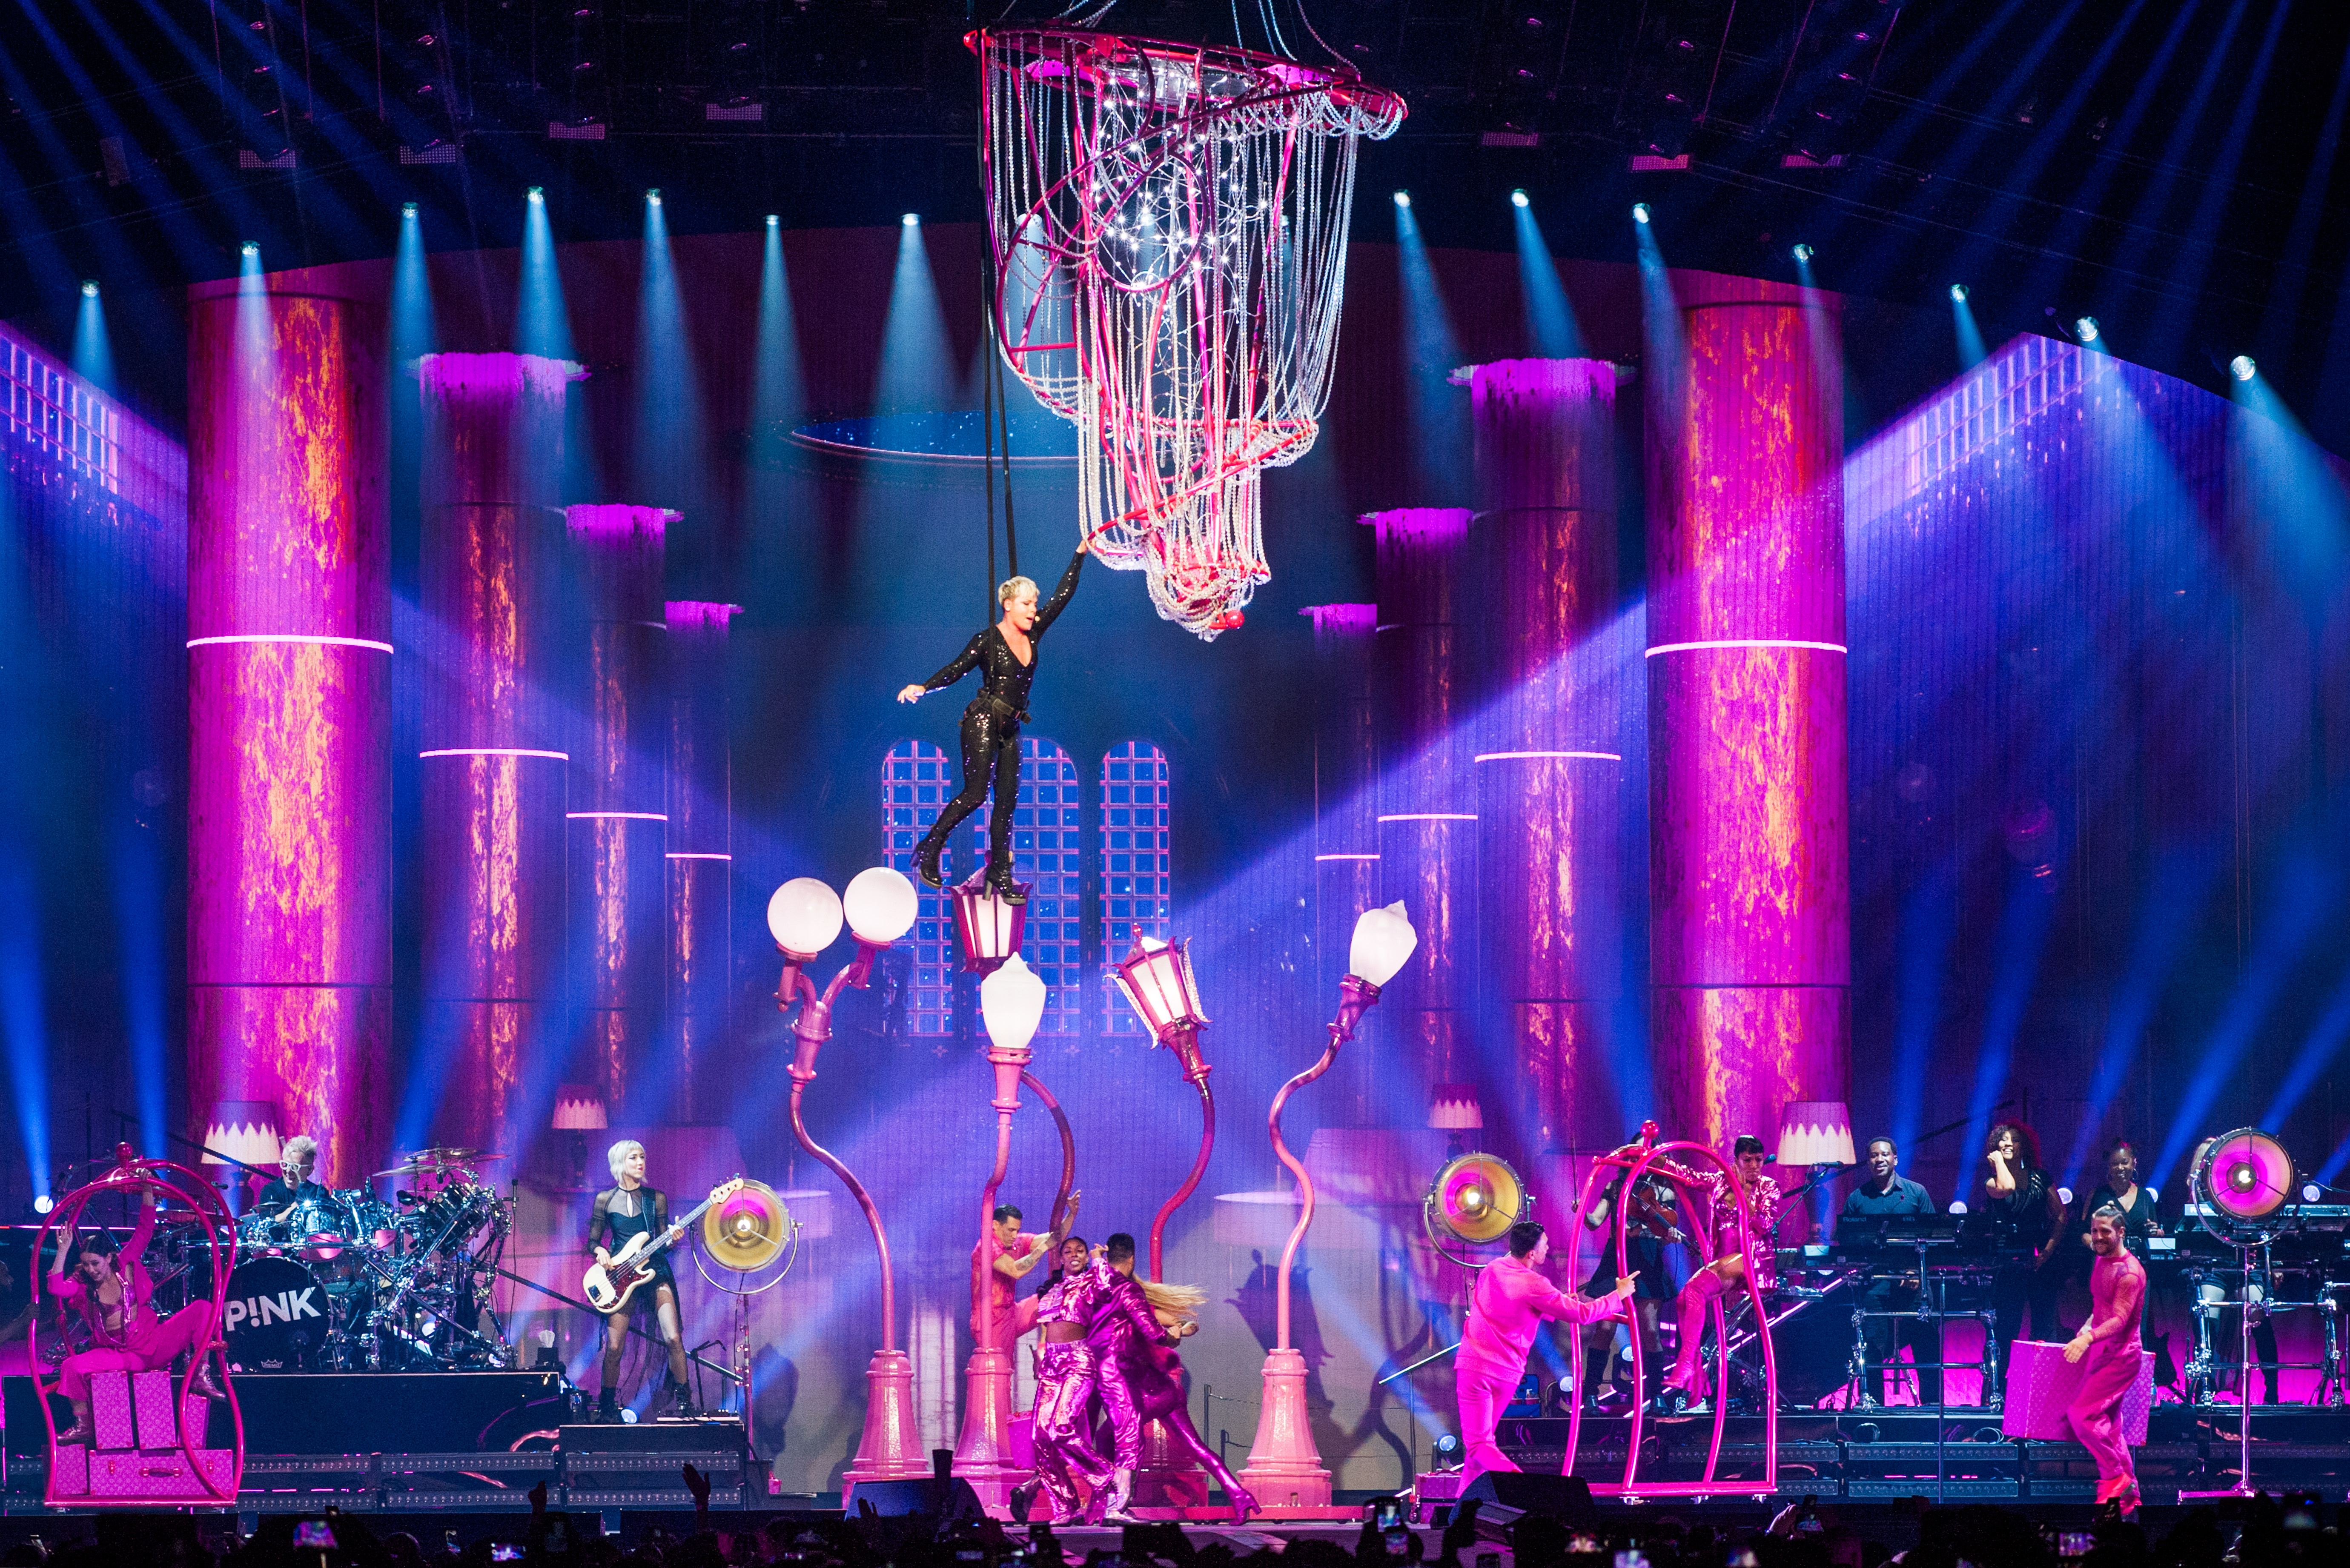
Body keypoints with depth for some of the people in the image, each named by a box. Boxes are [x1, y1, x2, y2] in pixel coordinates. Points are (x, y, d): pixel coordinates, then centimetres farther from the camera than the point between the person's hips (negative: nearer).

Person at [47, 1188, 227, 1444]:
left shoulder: (126, 1264, 2)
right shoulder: (82, 1284, 0)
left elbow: (145, 1229, 0)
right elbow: (56, 1288, -20)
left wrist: (147, 1190, -10)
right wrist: (64, 1249, -22)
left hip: (153, 1343, 0)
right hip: (118, 1354, 0)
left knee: (202, 1309, -17)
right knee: (72, 1366, -26)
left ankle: (201, 1378, -13)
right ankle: (83, 1426, -7)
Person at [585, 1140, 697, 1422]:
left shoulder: (656, 1198, 8)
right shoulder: (605, 1199, 5)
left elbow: (662, 1244, 11)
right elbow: (592, 1241, 10)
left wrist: (672, 1239, -12)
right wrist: (600, 1251, -11)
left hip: (655, 1271, 1)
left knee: (673, 1338, -13)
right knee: (614, 1347, -7)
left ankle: (684, 1401, 1)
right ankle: (607, 1406, 12)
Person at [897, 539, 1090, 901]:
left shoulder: (1032, 634, 9)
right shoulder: (988, 640, -7)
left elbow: (1062, 596, 14)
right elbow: (957, 669, -7)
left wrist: (1080, 555, 13)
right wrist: (923, 688, -21)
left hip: (1010, 730, 6)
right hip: (983, 721, -6)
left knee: (1007, 802, 3)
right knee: (975, 793, -15)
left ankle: (1000, 876, 5)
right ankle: (929, 849, -2)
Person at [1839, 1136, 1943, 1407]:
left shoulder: (1917, 1193, 8)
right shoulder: (1857, 1199, 10)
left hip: (1912, 1283, 0)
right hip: (1873, 1282, 0)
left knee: (1927, 1346, -4)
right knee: (1872, 1350, -3)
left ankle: (1933, 1405, 3)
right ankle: (1871, 1407, 4)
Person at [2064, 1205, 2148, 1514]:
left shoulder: (2129, 1272, -18)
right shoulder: (2101, 1262, 11)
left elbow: (2120, 1319, -28)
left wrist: (2088, 1338, -42)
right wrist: (2086, 1329, 9)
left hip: (2120, 1355, -10)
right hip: (2101, 1352, 10)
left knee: (2081, 1414, -18)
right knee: (2108, 1426, 10)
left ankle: (2116, 1476, -6)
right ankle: (2127, 1496, 17)